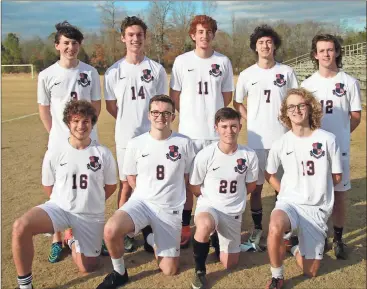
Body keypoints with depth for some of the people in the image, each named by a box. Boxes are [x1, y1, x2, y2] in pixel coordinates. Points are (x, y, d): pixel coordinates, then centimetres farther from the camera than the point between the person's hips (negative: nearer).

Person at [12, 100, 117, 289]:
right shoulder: (54, 154, -6)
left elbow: (111, 186, 7)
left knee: (87, 267, 6)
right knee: (20, 227, -30)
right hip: (59, 208, 0)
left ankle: (73, 240, 40)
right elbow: (48, 186, 9)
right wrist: (67, 201, 8)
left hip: (91, 215, 1)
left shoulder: (103, 154, -8)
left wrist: (91, 201, 10)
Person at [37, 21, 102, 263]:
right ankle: (57, 239, 19)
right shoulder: (47, 75, -2)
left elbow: (96, 105, 5)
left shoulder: (90, 72, -1)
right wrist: (56, 134, 1)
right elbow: (44, 109, 5)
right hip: (59, 144, 0)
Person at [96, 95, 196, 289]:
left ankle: (151, 236, 33)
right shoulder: (135, 144, -4)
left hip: (170, 209, 1)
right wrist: (149, 194, 5)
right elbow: (131, 177, 9)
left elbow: (187, 177, 8)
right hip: (141, 202, 0)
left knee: (169, 270, 4)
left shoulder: (184, 143, -6)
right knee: (111, 230, -33)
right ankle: (119, 273, -2)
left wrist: (168, 194, 6)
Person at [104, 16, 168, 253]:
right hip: (126, 138, 0)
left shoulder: (157, 69, 0)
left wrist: (152, 124, 2)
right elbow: (111, 106, 9)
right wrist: (129, 122, 10)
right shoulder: (114, 71, 1)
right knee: (126, 185, 8)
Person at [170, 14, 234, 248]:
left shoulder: (223, 62, 3)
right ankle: (185, 228, 17)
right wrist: (191, 115, 5)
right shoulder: (182, 61, 2)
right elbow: (174, 95, 7)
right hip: (189, 130, 0)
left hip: (217, 130, 1)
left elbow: (227, 96, 11)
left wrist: (212, 113, 8)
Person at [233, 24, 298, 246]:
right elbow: (237, 103, 12)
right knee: (256, 186, 7)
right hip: (257, 139, 0)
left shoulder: (286, 72, 2)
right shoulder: (247, 74, 2)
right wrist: (251, 120, 1)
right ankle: (257, 228, 21)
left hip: (282, 138, 0)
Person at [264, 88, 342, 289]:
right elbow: (269, 175, 13)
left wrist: (315, 188, 9)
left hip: (317, 209, 1)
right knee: (275, 228, -38)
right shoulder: (280, 144, -4)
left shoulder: (328, 140, -7)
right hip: (289, 203, -1)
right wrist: (286, 193, 4)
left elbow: (336, 177, 5)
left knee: (310, 272, 4)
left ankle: (297, 248, 38)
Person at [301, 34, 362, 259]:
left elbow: (356, 116, 4)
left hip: (339, 148, -1)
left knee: (339, 195, 6)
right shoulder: (307, 84, 3)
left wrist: (338, 135, 7)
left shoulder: (350, 83, -2)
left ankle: (338, 239, 21)